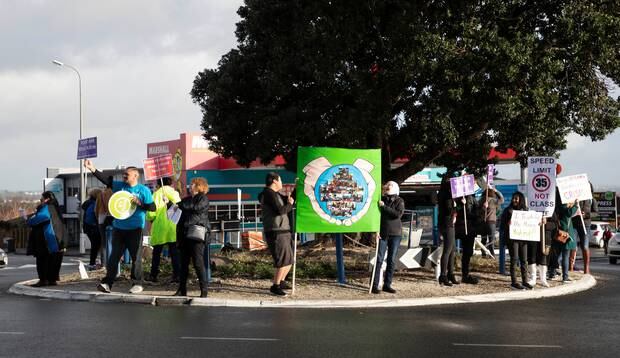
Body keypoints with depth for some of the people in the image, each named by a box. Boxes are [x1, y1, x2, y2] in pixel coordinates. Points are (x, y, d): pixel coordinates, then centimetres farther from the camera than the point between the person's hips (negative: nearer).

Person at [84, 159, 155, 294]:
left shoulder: (143, 190, -4)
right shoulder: (120, 186, 7)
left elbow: (153, 207, -5)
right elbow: (106, 180, -4)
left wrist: (139, 203, -19)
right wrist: (93, 169, -15)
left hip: (135, 229, -4)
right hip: (118, 227, 4)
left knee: (136, 257, 2)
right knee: (114, 256, 4)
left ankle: (137, 283, 13)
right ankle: (107, 283, 6)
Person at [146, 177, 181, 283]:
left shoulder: (156, 194, -2)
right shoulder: (175, 193, 5)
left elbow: (151, 214, -8)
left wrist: (149, 218, 13)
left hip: (159, 228, -2)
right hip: (173, 227, 2)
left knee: (156, 253, 9)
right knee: (174, 253, 3)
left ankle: (153, 275, 10)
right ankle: (176, 275, -4)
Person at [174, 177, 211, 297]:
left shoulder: (203, 199, 1)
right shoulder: (187, 199, 22)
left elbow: (195, 208, -14)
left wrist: (180, 204, -7)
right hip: (185, 234, 7)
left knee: (198, 263, -10)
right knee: (184, 262, 7)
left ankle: (204, 290, -7)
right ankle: (182, 289, 11)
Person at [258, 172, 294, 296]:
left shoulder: (275, 194, 18)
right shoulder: (269, 193, -13)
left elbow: (290, 199, 25)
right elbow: (280, 210, -22)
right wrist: (289, 204, -5)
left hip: (283, 232, 10)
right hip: (276, 233, -10)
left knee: (289, 258, 18)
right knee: (284, 260, -11)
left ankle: (281, 282, 30)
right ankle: (275, 286, -5)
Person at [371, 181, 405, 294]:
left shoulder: (399, 201, 4)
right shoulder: (381, 200, 6)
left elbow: (399, 214, -13)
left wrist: (384, 207, -14)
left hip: (395, 234, 1)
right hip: (383, 233, -1)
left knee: (392, 260, 4)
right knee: (379, 259, -5)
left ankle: (387, 284, 11)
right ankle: (375, 285, -4)